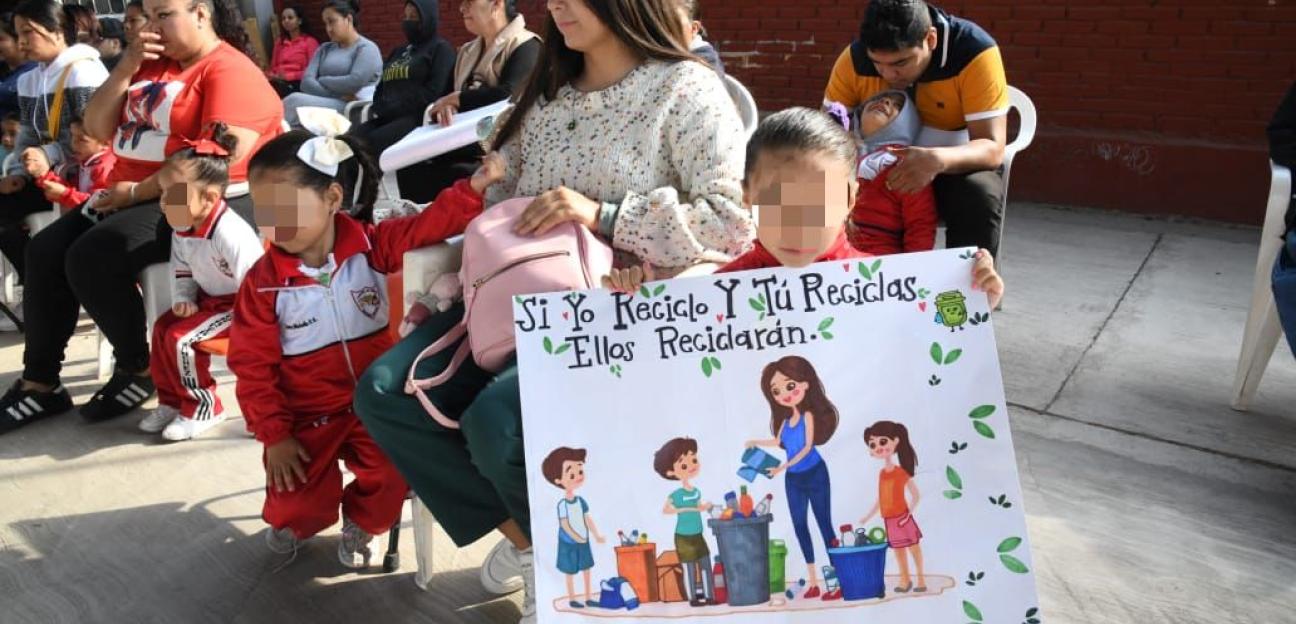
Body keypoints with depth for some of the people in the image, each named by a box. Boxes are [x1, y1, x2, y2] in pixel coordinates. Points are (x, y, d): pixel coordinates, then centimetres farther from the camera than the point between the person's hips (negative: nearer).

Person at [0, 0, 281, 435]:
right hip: (130, 197, 9)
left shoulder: (230, 71, -10)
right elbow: (97, 129, 13)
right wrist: (127, 67, 0)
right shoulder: (153, 64, 17)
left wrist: (138, 191, -17)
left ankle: (139, 369, -5)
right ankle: (39, 383, 7)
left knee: (91, 256, -24)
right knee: (45, 251, -1)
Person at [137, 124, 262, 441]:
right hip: (209, 297, 10)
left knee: (182, 338, -18)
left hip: (239, 304, -9)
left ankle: (204, 407, 2)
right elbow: (181, 268, 14)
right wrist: (182, 299, -1)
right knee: (163, 327, 3)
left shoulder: (230, 233, -33)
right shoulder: (181, 230, -3)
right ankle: (172, 400, 19)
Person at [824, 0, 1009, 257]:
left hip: (955, 165, -2)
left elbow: (993, 147, -26)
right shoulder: (854, 58, -16)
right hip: (879, 168, 2)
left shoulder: (974, 53, -24)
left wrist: (938, 160, -47)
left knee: (980, 196, -34)